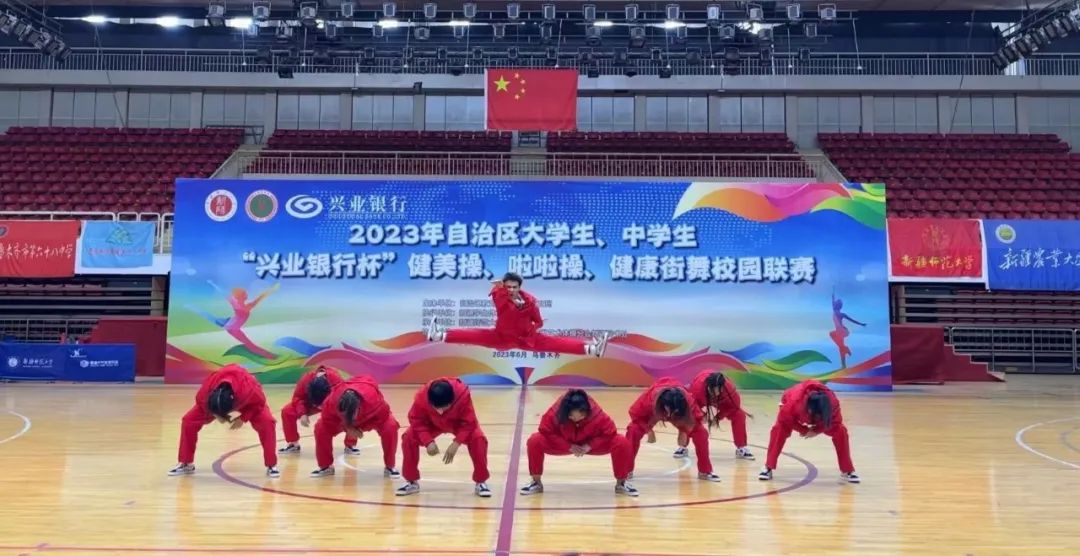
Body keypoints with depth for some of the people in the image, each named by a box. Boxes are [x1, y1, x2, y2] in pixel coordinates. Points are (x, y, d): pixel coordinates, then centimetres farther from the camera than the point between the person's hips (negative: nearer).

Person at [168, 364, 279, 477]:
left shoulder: (249, 389, -47)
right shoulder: (206, 390, -38)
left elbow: (260, 402, -23)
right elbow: (200, 402, -12)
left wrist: (243, 418, -30)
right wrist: (215, 414, -24)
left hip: (248, 402, -3)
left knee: (267, 422, -27)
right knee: (188, 421, -11)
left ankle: (271, 465, -13)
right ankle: (186, 464, 7)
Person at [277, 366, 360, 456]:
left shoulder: (336, 379, -39)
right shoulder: (306, 379, -34)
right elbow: (297, 397, -22)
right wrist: (302, 414, -37)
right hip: (310, 403, 2)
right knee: (287, 412, -18)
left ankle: (350, 445, -10)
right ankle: (293, 444, 2)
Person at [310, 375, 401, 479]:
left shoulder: (373, 399, -46)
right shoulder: (332, 401, -39)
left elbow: (384, 414, -26)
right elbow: (327, 419, -19)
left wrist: (363, 427, -29)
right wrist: (347, 428, -28)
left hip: (371, 416, -2)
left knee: (390, 427, -31)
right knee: (321, 428, -20)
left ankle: (390, 467, -11)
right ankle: (325, 466, 2)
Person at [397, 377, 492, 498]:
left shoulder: (463, 394, -41)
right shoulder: (421, 396, -38)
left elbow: (469, 422, -30)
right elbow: (416, 420, -23)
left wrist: (456, 443, -38)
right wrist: (428, 442, -34)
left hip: (459, 423, -1)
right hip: (432, 424, 1)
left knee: (478, 439, -26)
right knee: (409, 438, -19)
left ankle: (481, 482, -7)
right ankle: (412, 482, 0)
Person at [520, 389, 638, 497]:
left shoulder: (597, 413, -33)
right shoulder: (555, 413, -34)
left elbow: (610, 432, -21)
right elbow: (546, 430, -22)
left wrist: (589, 446, -29)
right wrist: (569, 446, -26)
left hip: (591, 445, 0)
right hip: (565, 445, 0)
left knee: (622, 443, -24)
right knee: (534, 441, -26)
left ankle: (621, 483, 2)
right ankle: (536, 483, -2)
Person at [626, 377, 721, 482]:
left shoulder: (688, 402, -40)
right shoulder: (650, 399, -43)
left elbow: (696, 417, -19)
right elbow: (635, 413, -23)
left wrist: (684, 431, -30)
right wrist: (648, 430, -28)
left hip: (680, 412, 1)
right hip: (652, 411, -1)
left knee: (701, 432, -16)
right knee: (633, 430, -24)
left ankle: (705, 471, 2)